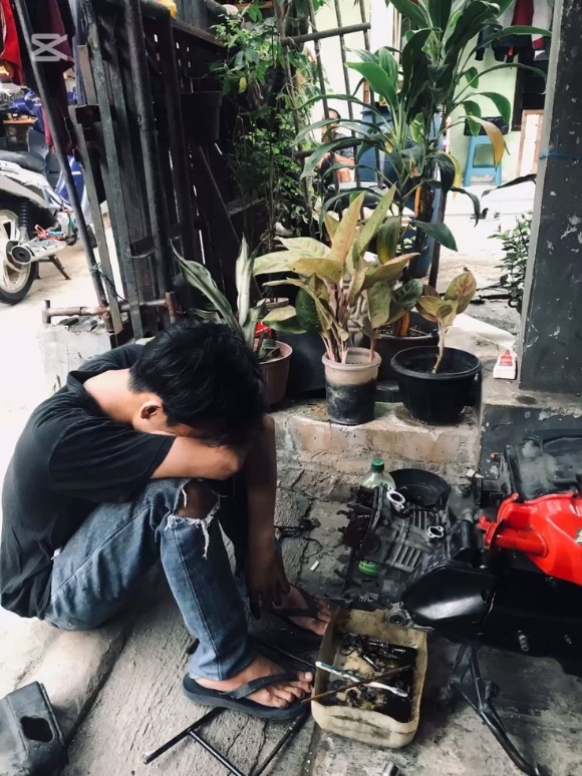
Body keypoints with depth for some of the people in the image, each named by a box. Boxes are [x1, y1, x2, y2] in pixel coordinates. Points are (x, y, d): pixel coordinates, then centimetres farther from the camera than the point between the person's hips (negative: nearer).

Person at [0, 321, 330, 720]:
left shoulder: (145, 366, -20)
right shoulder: (64, 437, -40)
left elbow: (260, 427, -19)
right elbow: (225, 459, -45)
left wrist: (262, 544, -22)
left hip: (102, 519, 7)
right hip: (58, 588, -6)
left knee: (222, 438, -16)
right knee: (180, 488, -35)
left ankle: (271, 587, -3)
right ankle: (225, 667, -18)